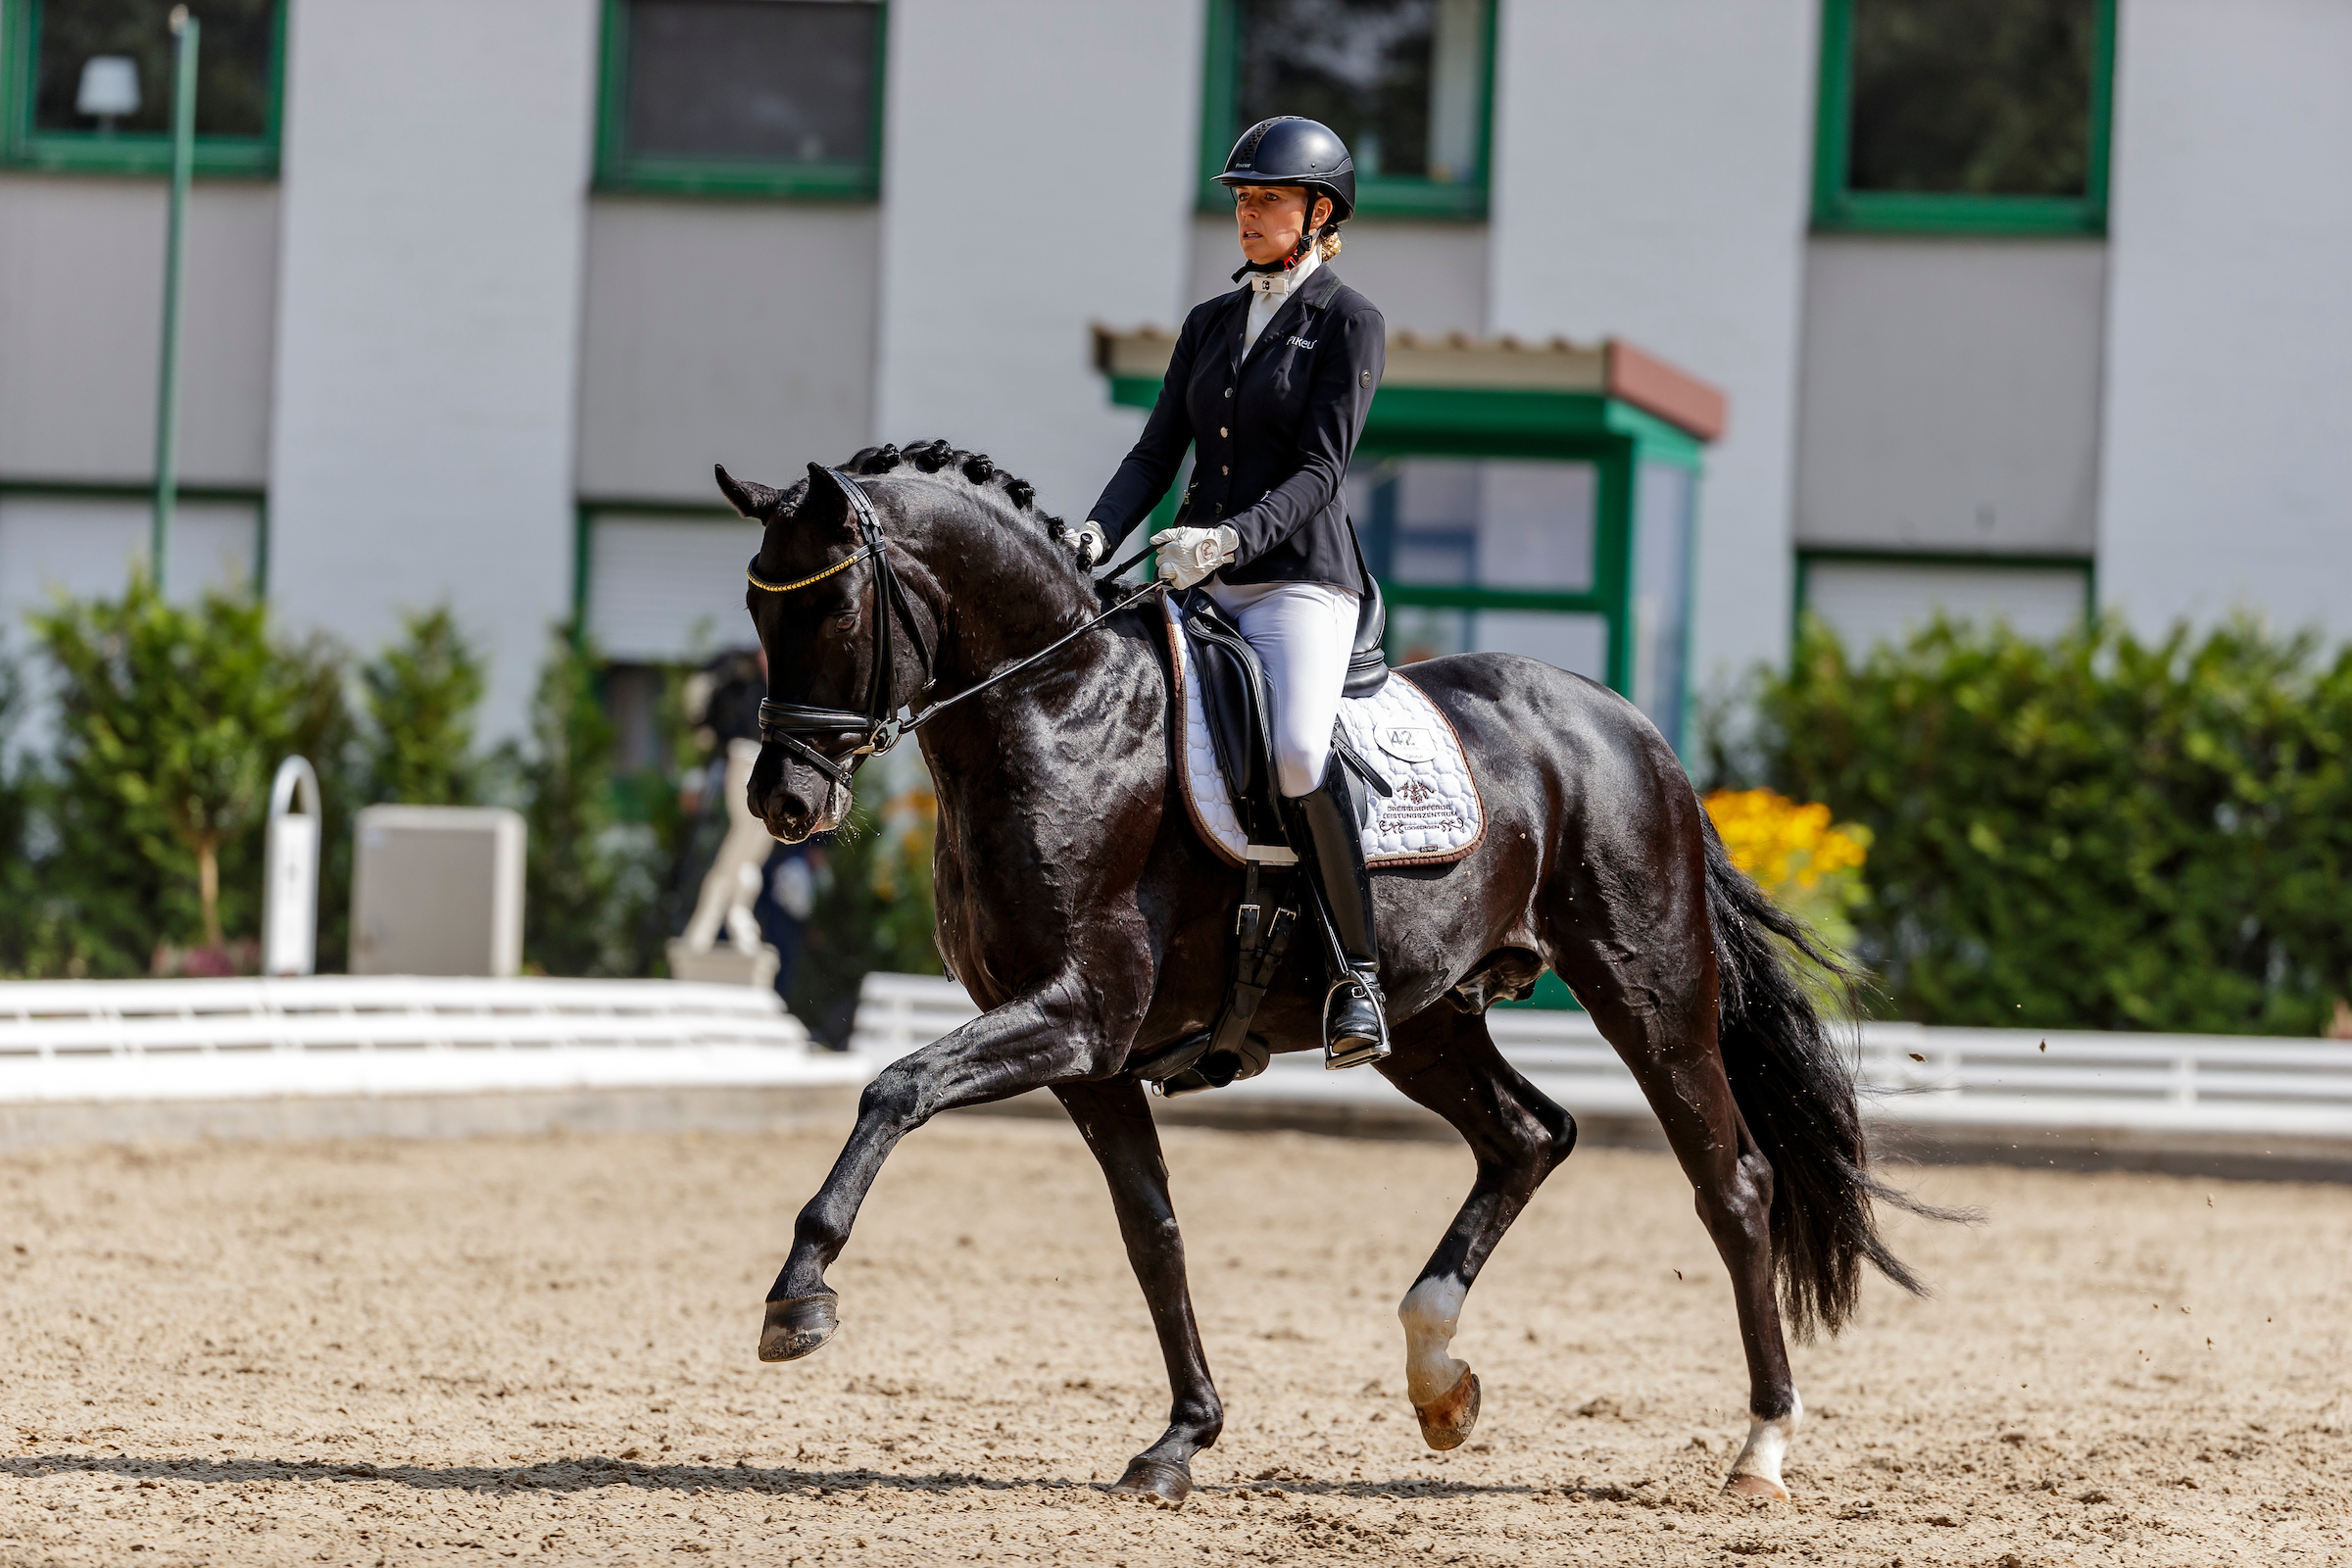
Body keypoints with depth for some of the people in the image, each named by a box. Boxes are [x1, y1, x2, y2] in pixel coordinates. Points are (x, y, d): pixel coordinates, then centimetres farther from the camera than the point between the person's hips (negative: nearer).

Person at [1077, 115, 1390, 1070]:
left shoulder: (1349, 324, -2)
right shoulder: (1210, 324, 18)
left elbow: (1321, 470, -10)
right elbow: (1158, 452, 12)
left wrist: (1230, 538, -26)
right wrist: (1095, 538, -6)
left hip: (1299, 580, -7)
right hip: (1199, 582, 7)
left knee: (1296, 750, -32)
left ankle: (1359, 972, -25)